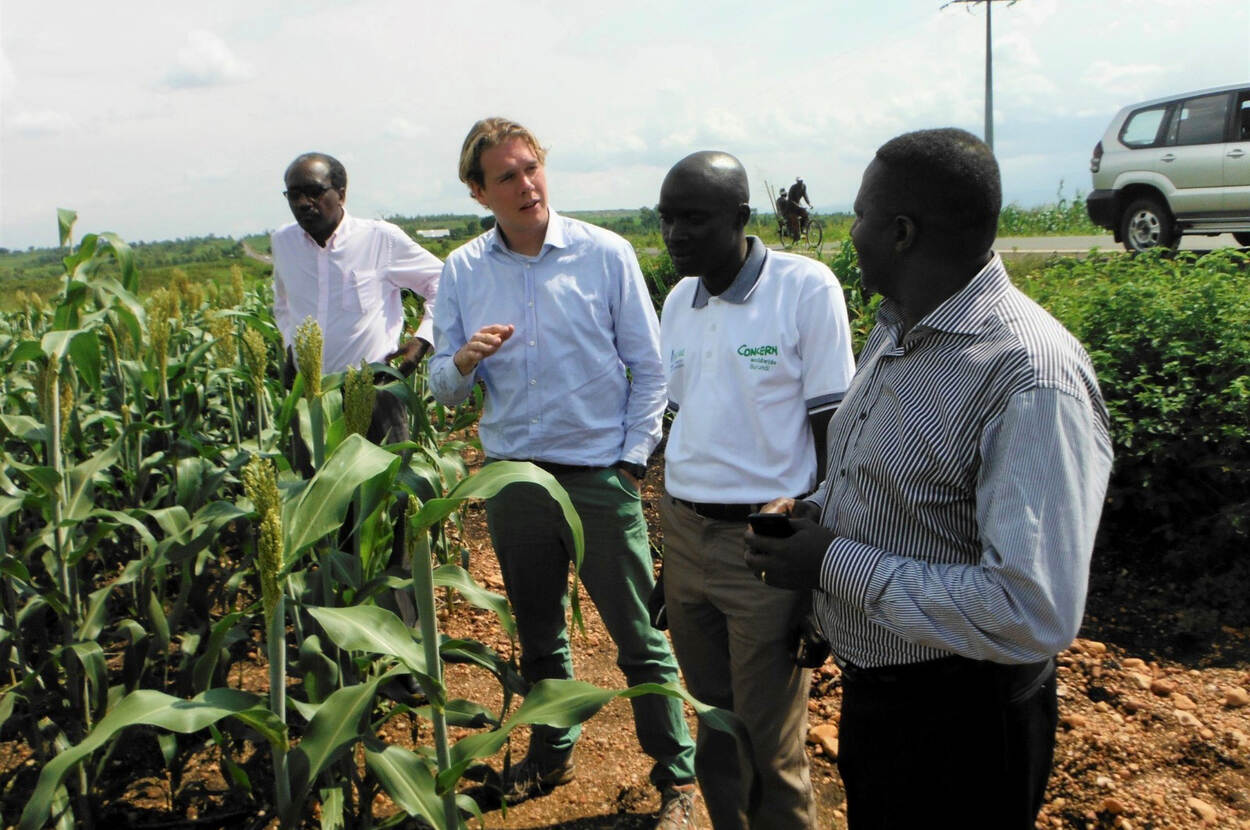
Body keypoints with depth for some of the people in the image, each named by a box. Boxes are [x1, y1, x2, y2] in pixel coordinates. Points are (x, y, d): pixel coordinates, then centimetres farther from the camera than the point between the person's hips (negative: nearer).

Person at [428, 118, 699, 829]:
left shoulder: (607, 255, -5)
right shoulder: (462, 272, 2)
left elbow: (649, 369, 0)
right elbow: (445, 390, 4)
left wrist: (632, 460, -7)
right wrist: (463, 362, -19)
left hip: (601, 476, -3)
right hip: (512, 477, 3)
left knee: (640, 637, 4)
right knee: (538, 633, 19)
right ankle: (553, 753, 39)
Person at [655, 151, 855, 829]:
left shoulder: (806, 289, -10)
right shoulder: (678, 300, 8)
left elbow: (833, 435, -9)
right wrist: (668, 554, 16)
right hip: (686, 535, 6)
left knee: (769, 751, 3)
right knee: (715, 725, 17)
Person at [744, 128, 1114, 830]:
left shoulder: (1033, 380, -28)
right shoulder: (897, 331, 3)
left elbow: (1036, 614, -34)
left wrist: (838, 565, -28)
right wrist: (816, 509, -2)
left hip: (958, 718, -8)